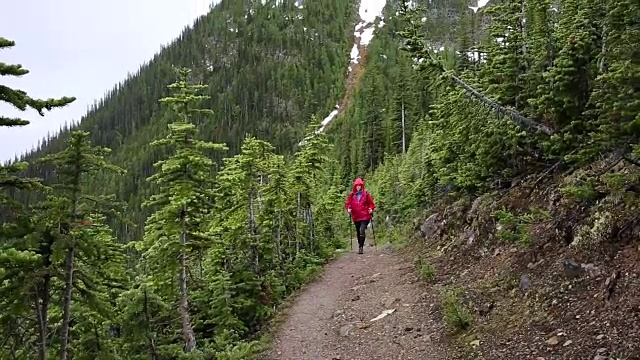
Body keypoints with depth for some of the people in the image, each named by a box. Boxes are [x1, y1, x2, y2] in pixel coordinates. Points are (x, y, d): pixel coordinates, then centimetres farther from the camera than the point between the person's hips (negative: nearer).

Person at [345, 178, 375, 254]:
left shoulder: (366, 194, 0)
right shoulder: (351, 195, 2)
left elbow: (371, 203, 8)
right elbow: (347, 203, 8)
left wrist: (371, 209, -8)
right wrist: (348, 209, -11)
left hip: (365, 217, -3)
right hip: (356, 217, 3)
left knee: (362, 231, -17)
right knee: (358, 232, 14)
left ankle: (361, 247, -15)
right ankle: (360, 246, 31)